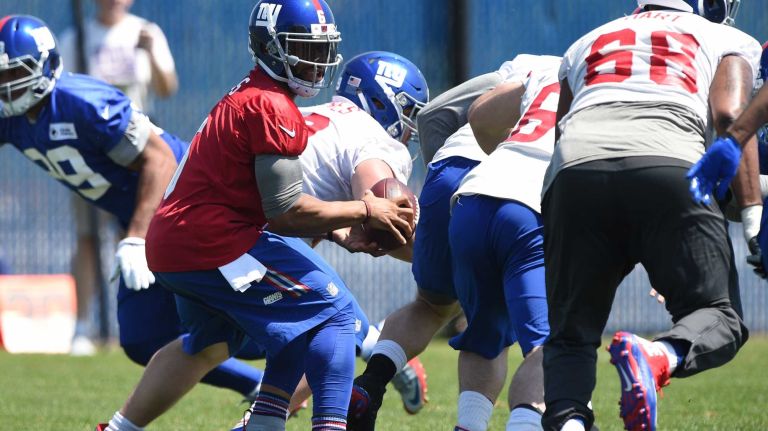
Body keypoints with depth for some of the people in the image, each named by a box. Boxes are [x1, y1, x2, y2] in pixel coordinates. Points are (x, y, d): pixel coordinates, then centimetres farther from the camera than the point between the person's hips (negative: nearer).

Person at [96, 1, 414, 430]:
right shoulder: (272, 109, -15)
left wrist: (337, 227, 5)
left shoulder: (246, 98, 16)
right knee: (334, 312, -6)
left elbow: (268, 199, 15)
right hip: (213, 246, -10)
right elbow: (285, 213, -16)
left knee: (209, 344, 33)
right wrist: (366, 212, -7)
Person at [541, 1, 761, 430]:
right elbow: (730, 116, 7)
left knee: (571, 335, 14)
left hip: (575, 168, 3)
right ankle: (659, 356, -29)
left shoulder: (586, 44, 36)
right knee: (717, 319, 6)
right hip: (671, 166, -3)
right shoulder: (728, 41, 25)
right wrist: (754, 214, 2)